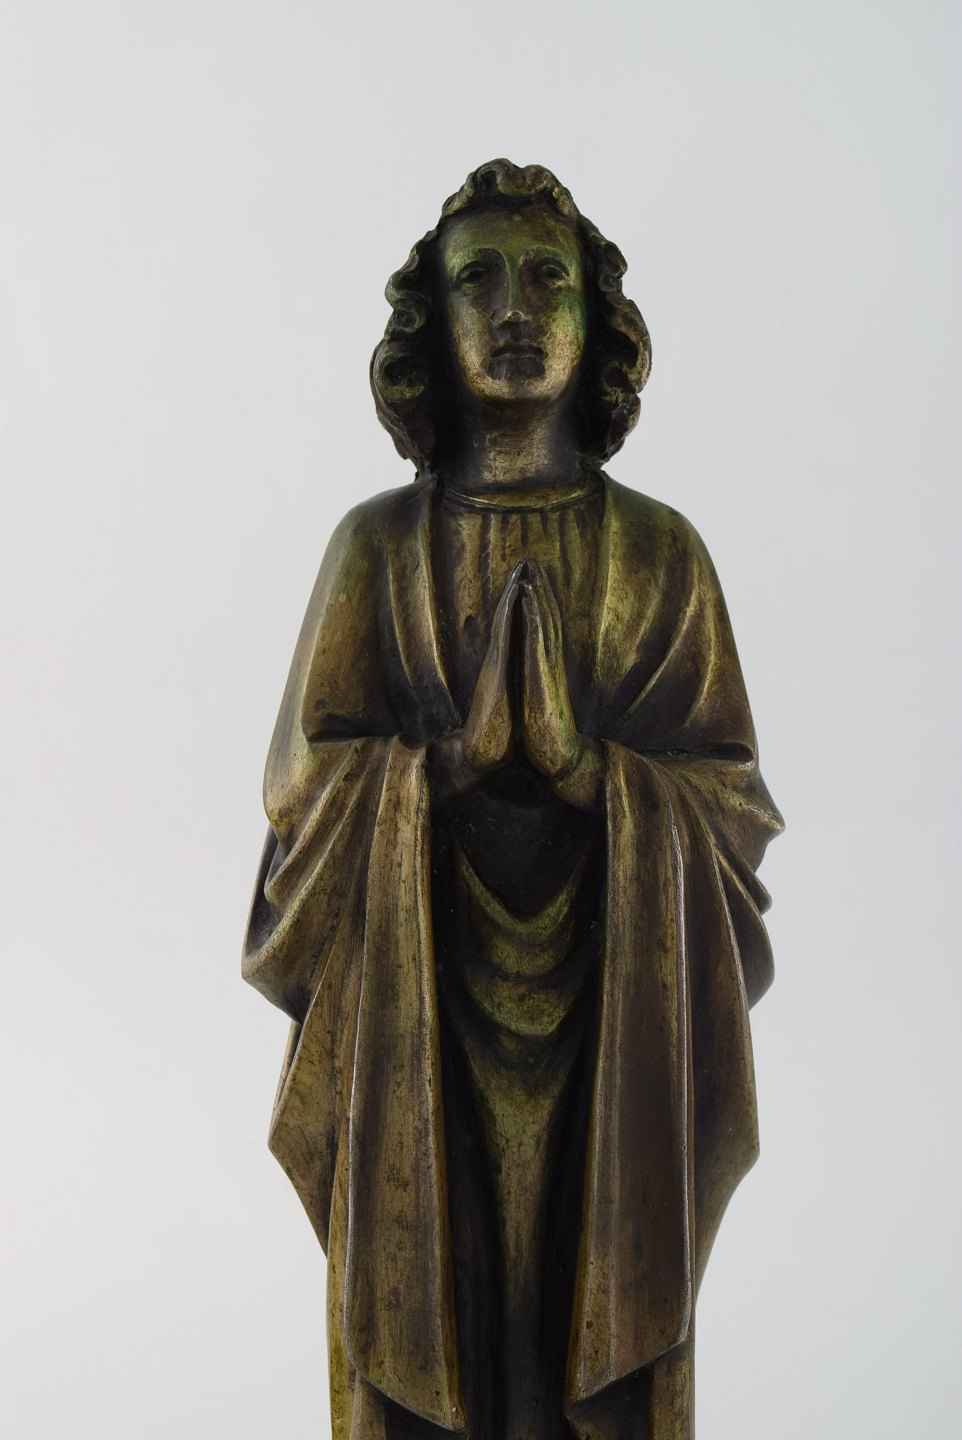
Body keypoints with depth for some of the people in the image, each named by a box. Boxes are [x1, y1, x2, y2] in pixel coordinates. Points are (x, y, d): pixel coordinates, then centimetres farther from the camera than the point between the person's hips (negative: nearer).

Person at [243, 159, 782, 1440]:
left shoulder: (661, 551, 3)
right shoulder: (377, 545, 3)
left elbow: (729, 794, 2)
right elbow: (308, 783, 1)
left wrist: (593, 775, -10)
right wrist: (439, 770, -10)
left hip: (614, 1021, 1)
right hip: (415, 1012, 0)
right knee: (419, 1333, 5)